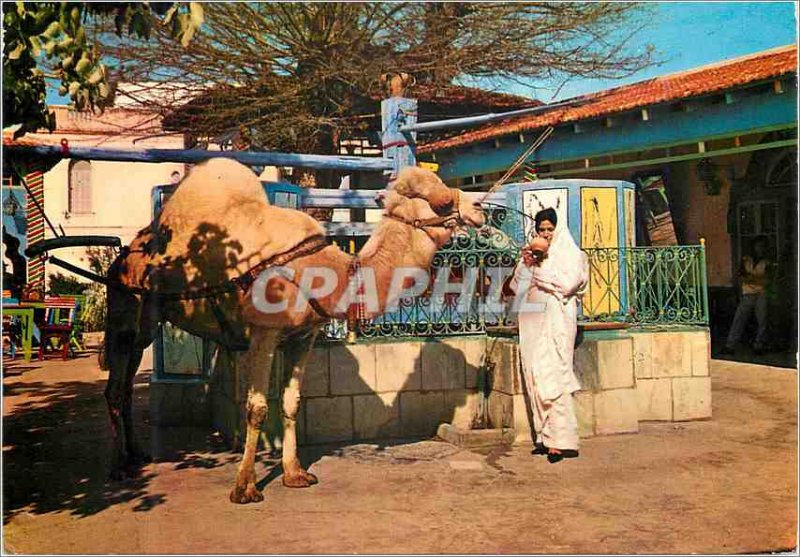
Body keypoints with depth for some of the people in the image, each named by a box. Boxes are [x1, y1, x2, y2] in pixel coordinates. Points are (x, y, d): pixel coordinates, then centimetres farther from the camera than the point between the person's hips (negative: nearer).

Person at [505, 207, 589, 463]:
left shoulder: (569, 253, 2)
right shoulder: (532, 253, 19)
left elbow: (566, 283, -14)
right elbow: (517, 287, 13)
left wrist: (543, 259, -9)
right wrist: (526, 264, -3)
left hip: (557, 320, -6)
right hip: (533, 322, 6)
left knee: (553, 376, -14)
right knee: (535, 377, 4)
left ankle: (562, 441, -13)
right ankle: (546, 437, 10)